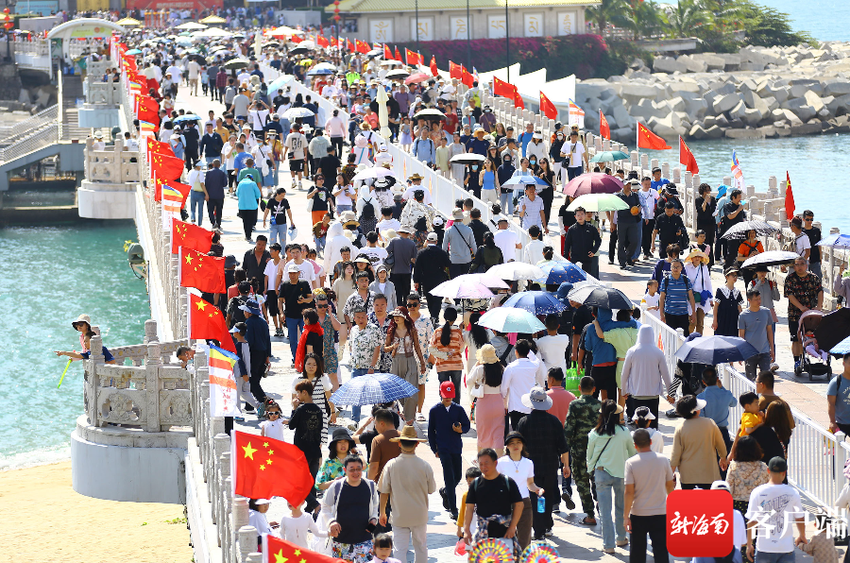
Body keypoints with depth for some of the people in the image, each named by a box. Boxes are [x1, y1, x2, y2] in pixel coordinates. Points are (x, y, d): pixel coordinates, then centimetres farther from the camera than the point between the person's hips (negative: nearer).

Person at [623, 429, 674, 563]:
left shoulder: (631, 463, -10)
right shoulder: (663, 460, -4)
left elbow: (629, 492, -12)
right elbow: (670, 485, 8)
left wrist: (626, 516, -6)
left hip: (638, 513, -1)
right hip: (660, 512, 1)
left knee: (637, 552, 11)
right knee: (661, 550, 3)